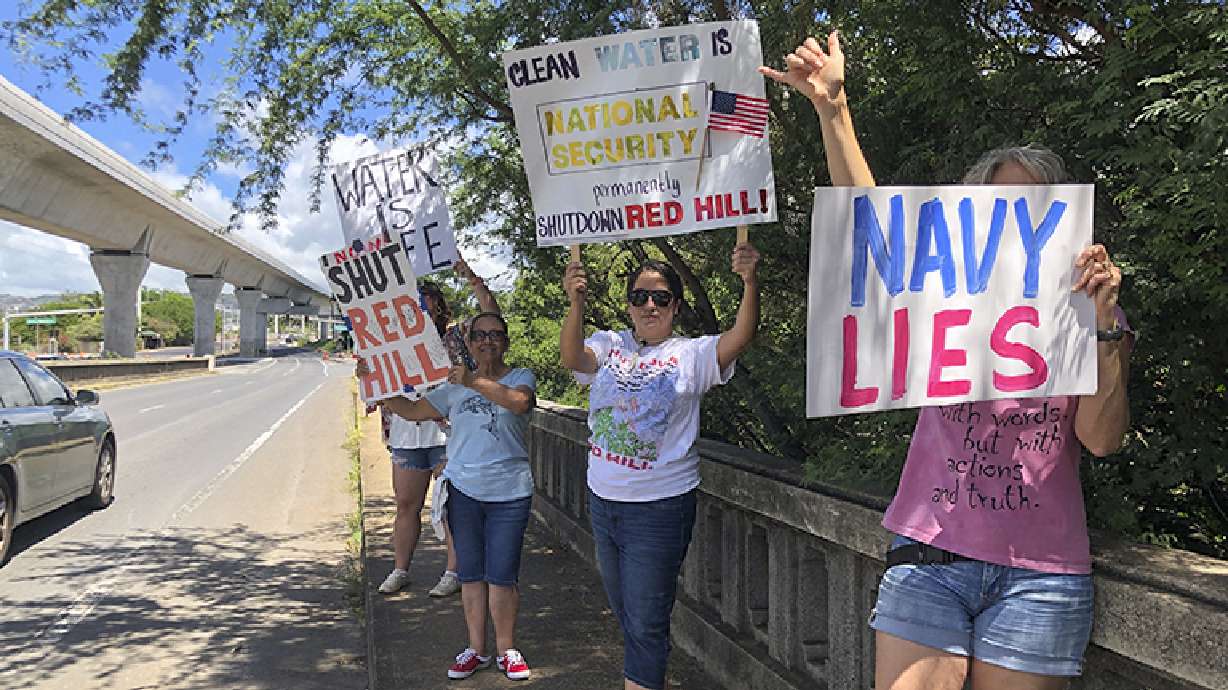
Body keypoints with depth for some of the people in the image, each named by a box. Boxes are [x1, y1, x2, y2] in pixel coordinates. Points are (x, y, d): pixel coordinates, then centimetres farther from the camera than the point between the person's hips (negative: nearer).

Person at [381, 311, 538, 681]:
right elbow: (413, 410, 12)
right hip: (463, 489, 4)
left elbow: (519, 402, -23)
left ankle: (506, 649, 16)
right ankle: (476, 649, 22)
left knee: (502, 575, -1)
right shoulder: (454, 385, 12)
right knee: (470, 573, 10)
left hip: (509, 493, -3)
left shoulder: (520, 377, 0)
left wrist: (475, 381, -31)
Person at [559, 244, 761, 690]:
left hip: (660, 507, -5)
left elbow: (740, 337, -21)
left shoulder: (692, 354, -5)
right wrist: (575, 303, -34)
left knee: (645, 624, 2)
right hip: (603, 500, 5)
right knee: (626, 615, 21)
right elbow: (572, 358, -16)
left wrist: (750, 283, -38)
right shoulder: (609, 345, 3)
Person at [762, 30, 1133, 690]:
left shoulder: (1089, 321, 7)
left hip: (1038, 574, 0)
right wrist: (831, 106, -13)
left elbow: (1102, 437, -4)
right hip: (930, 558, 0)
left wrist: (1104, 324, -15)